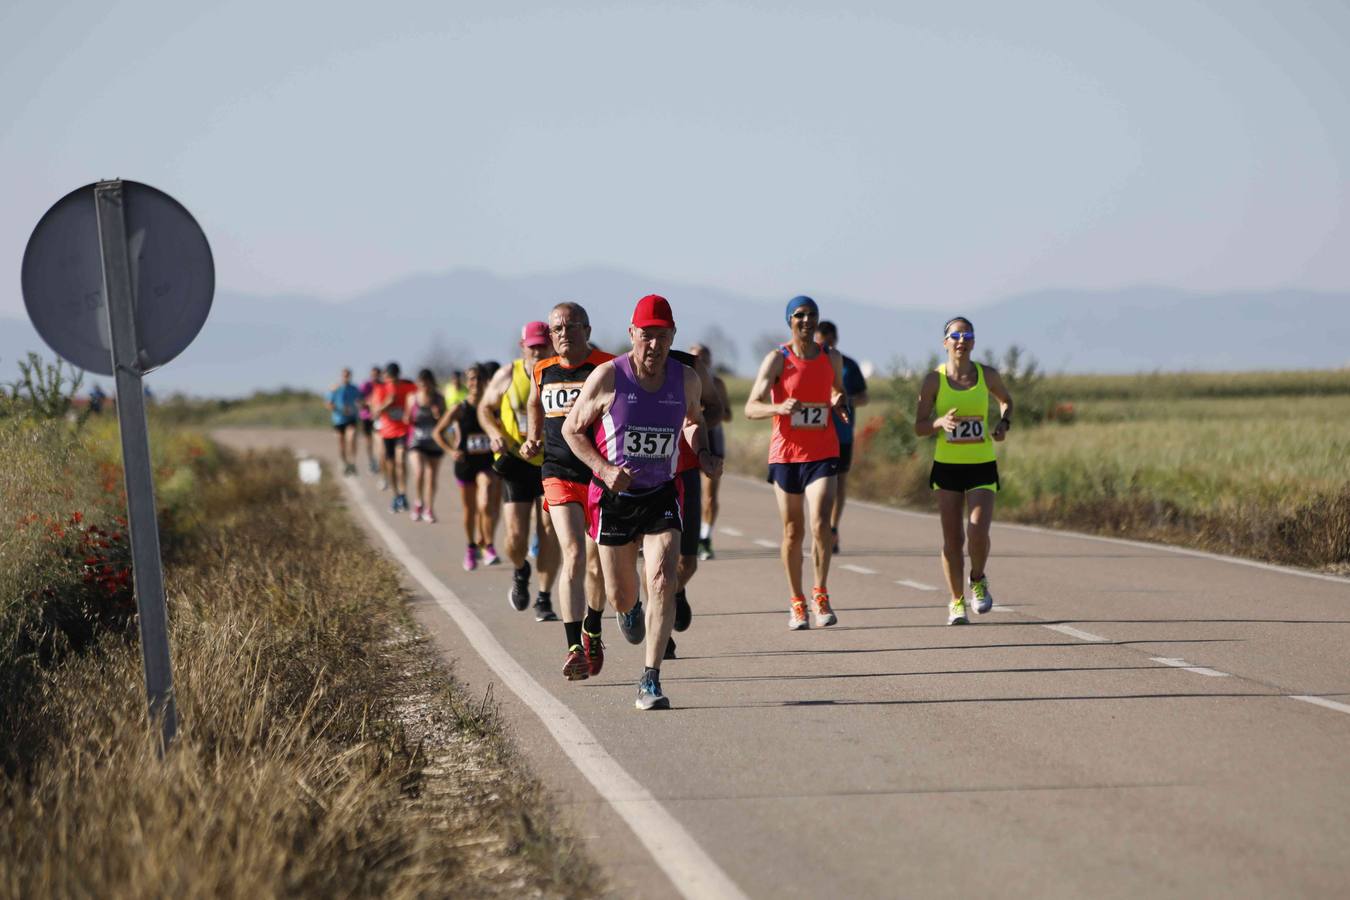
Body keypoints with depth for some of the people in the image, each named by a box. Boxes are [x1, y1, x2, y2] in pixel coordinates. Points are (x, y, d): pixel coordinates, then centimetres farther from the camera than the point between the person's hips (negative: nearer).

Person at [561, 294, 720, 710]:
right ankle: (631, 613, 50)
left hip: (662, 496, 1)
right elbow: (572, 429, -3)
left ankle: (650, 680, -17)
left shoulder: (687, 380, -2)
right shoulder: (608, 377, -12)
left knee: (662, 582, -20)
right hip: (614, 497, -1)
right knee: (622, 599, 9)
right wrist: (604, 469, -17)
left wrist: (704, 454, 2)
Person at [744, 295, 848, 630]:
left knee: (820, 524, -16)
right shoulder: (777, 359, -6)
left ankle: (821, 596, -4)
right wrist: (780, 407, -34)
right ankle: (796, 602, 20)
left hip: (823, 453, 1)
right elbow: (751, 408, -14)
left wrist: (839, 404, 0)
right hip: (785, 453, -1)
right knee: (793, 531, 6)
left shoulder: (832, 358, 5)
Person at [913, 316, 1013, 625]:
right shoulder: (934, 380, -4)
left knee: (978, 532, -16)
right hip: (947, 466, 0)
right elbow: (919, 427, -2)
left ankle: (978, 580, 15)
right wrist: (941, 423, -22)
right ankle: (957, 601, 19)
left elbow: (1006, 400, 21)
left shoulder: (987, 376, 0)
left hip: (982, 465, 0)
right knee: (952, 539, 2)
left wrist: (1004, 424, 1)